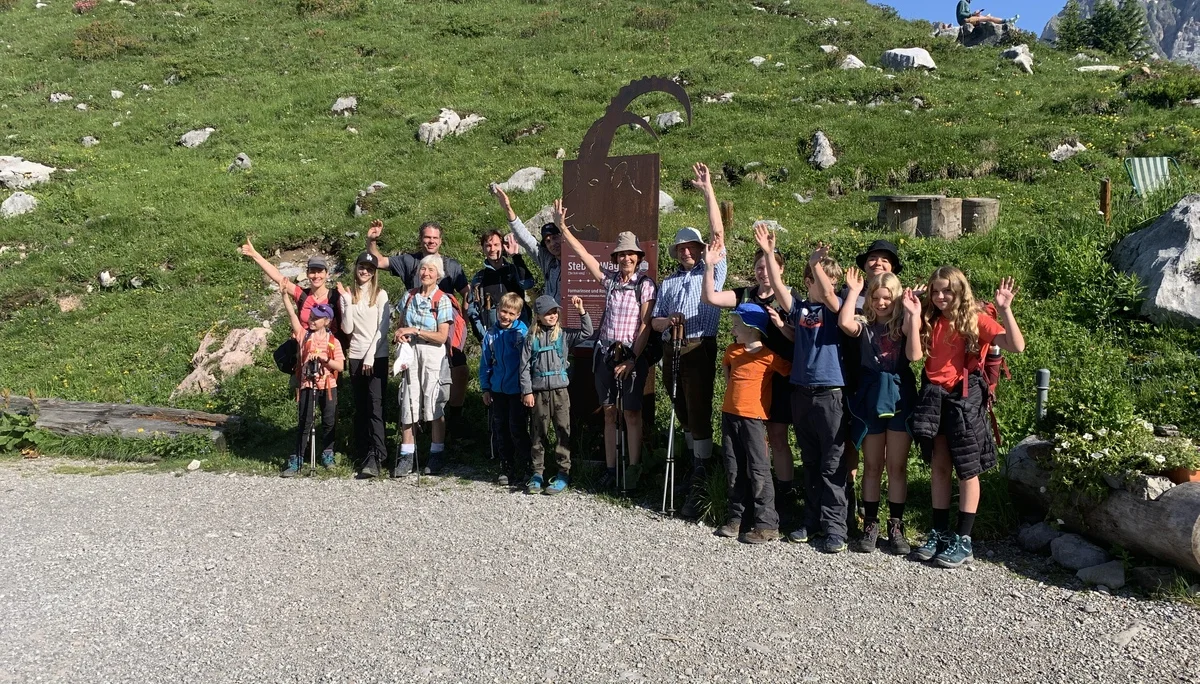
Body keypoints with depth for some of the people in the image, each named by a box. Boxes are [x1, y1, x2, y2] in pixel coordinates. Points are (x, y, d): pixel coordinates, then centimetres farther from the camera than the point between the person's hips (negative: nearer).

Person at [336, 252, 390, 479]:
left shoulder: (380, 295, 0)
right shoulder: (350, 295, 9)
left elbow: (382, 329, -6)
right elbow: (347, 328, 0)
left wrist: (370, 356, -12)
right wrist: (347, 302, -8)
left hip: (377, 356, -4)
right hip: (356, 356, 4)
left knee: (374, 406, -11)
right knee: (360, 407, 7)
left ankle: (375, 458, -17)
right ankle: (361, 454, 13)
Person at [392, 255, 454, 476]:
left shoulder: (442, 300, -6)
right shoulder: (409, 296, 7)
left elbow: (442, 336, -11)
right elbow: (400, 323, 18)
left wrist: (414, 331, -14)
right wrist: (401, 333, -4)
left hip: (433, 355, -4)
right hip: (410, 353, 4)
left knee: (434, 404, 1)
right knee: (408, 402, 2)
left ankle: (436, 455, 12)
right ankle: (407, 456, 8)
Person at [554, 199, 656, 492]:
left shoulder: (645, 284, -5)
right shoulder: (610, 280, 9)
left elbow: (646, 325, -9)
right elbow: (584, 255, 9)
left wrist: (633, 359, -13)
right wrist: (562, 227, 4)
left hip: (632, 354, -5)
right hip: (605, 353, 5)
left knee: (631, 413, -2)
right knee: (609, 413, 7)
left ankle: (633, 469, 6)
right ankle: (610, 470, 12)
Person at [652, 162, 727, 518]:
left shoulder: (712, 272, 6)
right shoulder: (668, 282, 18)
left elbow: (718, 233, -4)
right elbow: (654, 321, 16)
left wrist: (708, 190, -5)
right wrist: (667, 321, -8)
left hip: (699, 350, -5)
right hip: (672, 351, 6)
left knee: (699, 415, -8)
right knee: (684, 416, 13)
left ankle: (699, 486, -6)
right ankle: (698, 463, 28)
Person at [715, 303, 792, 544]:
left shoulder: (769, 357, -11)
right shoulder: (733, 350, 8)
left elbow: (792, 371, -8)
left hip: (753, 417, -6)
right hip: (729, 414, 6)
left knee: (758, 470, -5)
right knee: (733, 469, 11)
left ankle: (767, 524, -1)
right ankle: (736, 517, 21)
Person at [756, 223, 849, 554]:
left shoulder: (835, 308, 0)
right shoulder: (799, 308, 8)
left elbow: (829, 295, -21)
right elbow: (778, 286, -3)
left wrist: (816, 263, -27)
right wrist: (768, 253, -10)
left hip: (830, 393, -4)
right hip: (801, 392, 4)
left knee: (832, 464, -1)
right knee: (810, 462, 14)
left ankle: (834, 526, 4)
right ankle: (812, 519, 24)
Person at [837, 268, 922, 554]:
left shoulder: (904, 324, 4)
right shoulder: (865, 324, 5)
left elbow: (914, 355, -13)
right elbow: (844, 323, -19)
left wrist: (914, 318, -16)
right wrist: (853, 291, -10)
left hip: (899, 398, -1)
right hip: (870, 399, 1)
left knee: (897, 466, 5)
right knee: (873, 466, 9)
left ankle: (896, 526, 13)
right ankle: (870, 525, 15)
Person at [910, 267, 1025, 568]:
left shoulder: (976, 320, -6)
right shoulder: (930, 321, 10)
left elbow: (1016, 346, -15)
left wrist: (1005, 310, -26)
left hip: (965, 398, -5)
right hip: (934, 397, 5)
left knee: (967, 470, 4)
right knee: (939, 466, 11)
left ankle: (963, 541, 11)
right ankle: (939, 533, 21)